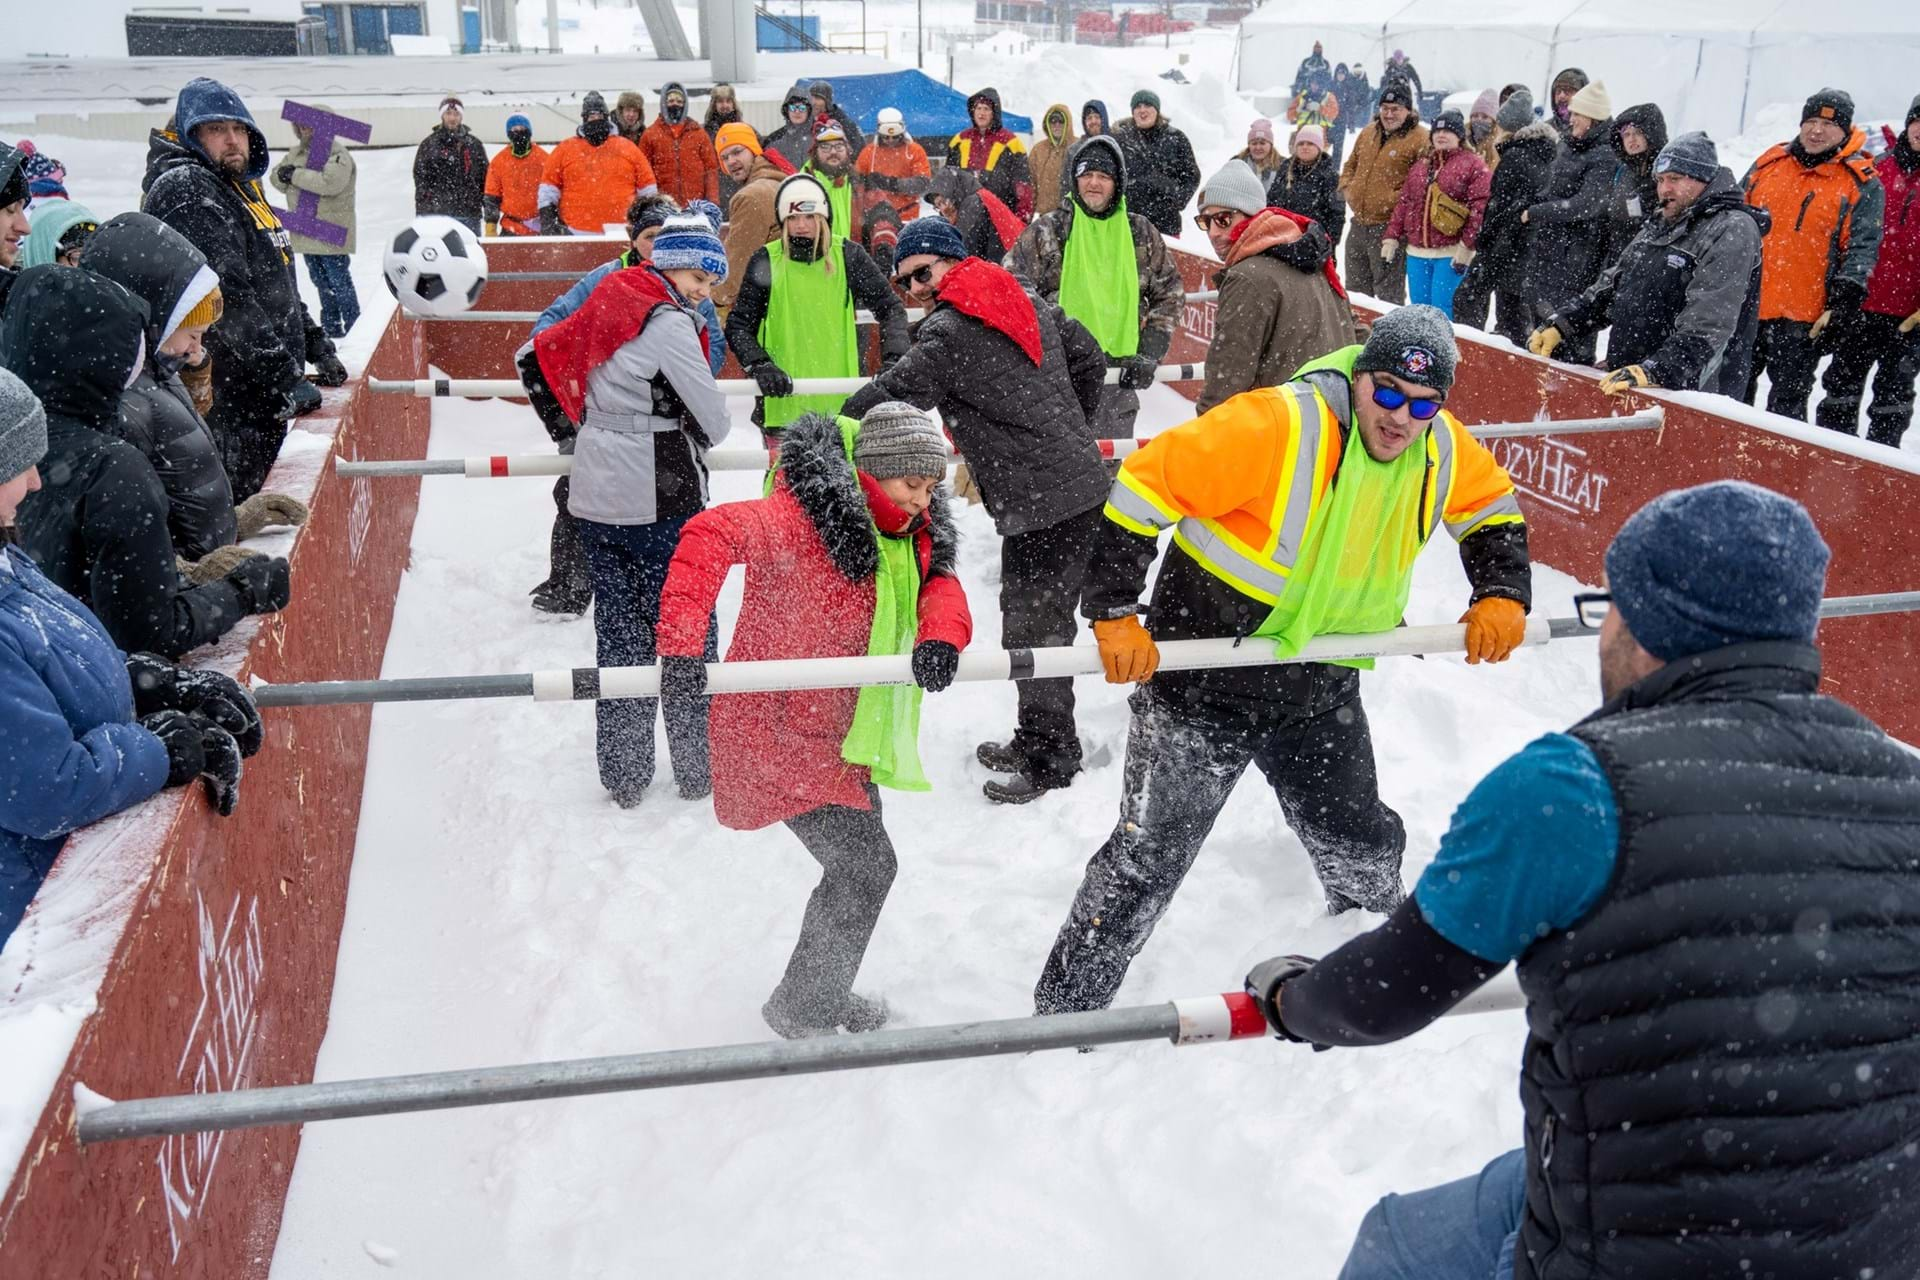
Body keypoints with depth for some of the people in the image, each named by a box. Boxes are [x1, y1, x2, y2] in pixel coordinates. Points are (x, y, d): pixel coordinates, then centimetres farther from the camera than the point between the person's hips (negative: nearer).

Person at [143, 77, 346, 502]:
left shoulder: (243, 187, 18)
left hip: (266, 391, 10)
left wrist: (316, 347, 20)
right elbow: (227, 297, -22)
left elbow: (277, 284, 28)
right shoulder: (185, 189, -13)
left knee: (254, 498, 15)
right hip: (226, 397, -10)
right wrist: (284, 378, -23)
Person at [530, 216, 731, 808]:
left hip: (596, 496, 8)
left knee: (618, 632, 12)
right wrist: (699, 437, 11)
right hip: (659, 498, -8)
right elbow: (713, 420, -12)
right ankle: (697, 771, 10)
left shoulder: (611, 300, 10)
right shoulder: (668, 321, -13)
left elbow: (543, 353, 20)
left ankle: (622, 777, 17)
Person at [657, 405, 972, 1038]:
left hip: (841, 728, 9)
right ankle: (802, 1009, 14)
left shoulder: (913, 533, 4)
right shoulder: (806, 515, -23)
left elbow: (942, 590, -6)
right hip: (775, 726, -9)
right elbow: (712, 533, -36)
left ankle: (823, 997, 40)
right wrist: (680, 643, -46)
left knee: (860, 866, 18)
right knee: (866, 865, -6)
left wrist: (941, 638, -30)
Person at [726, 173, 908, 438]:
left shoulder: (848, 255, 2)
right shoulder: (766, 261, 0)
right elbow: (738, 325, 3)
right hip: (784, 403, -1)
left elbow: (890, 308, 7)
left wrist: (893, 361, -7)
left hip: (841, 404, 1)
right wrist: (759, 365, -14)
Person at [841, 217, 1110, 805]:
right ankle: (1036, 740, 29)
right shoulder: (1028, 299, 11)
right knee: (1042, 616, 17)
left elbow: (890, 396, -9)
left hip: (1040, 503, -9)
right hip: (1083, 481, 9)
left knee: (1031, 627, 1)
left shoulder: (948, 333, -13)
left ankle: (1050, 762, 12)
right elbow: (1088, 358, 19)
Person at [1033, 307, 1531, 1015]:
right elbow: (1143, 484, -24)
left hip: (1320, 690, 6)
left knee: (1362, 846, 21)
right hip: (1202, 677, -6)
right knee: (1149, 857, -1)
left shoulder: (1444, 449, -5)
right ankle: (1065, 1009, 17)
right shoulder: (1278, 425, -27)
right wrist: (1114, 615, -25)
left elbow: (1493, 506, 17)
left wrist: (1502, 596, 2)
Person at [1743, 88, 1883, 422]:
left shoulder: (1863, 184, -1)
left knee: (1787, 403, 0)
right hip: (1746, 304, 4)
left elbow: (1862, 249, -5)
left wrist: (1844, 303, -16)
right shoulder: (1769, 163, 9)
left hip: (1803, 317, -4)